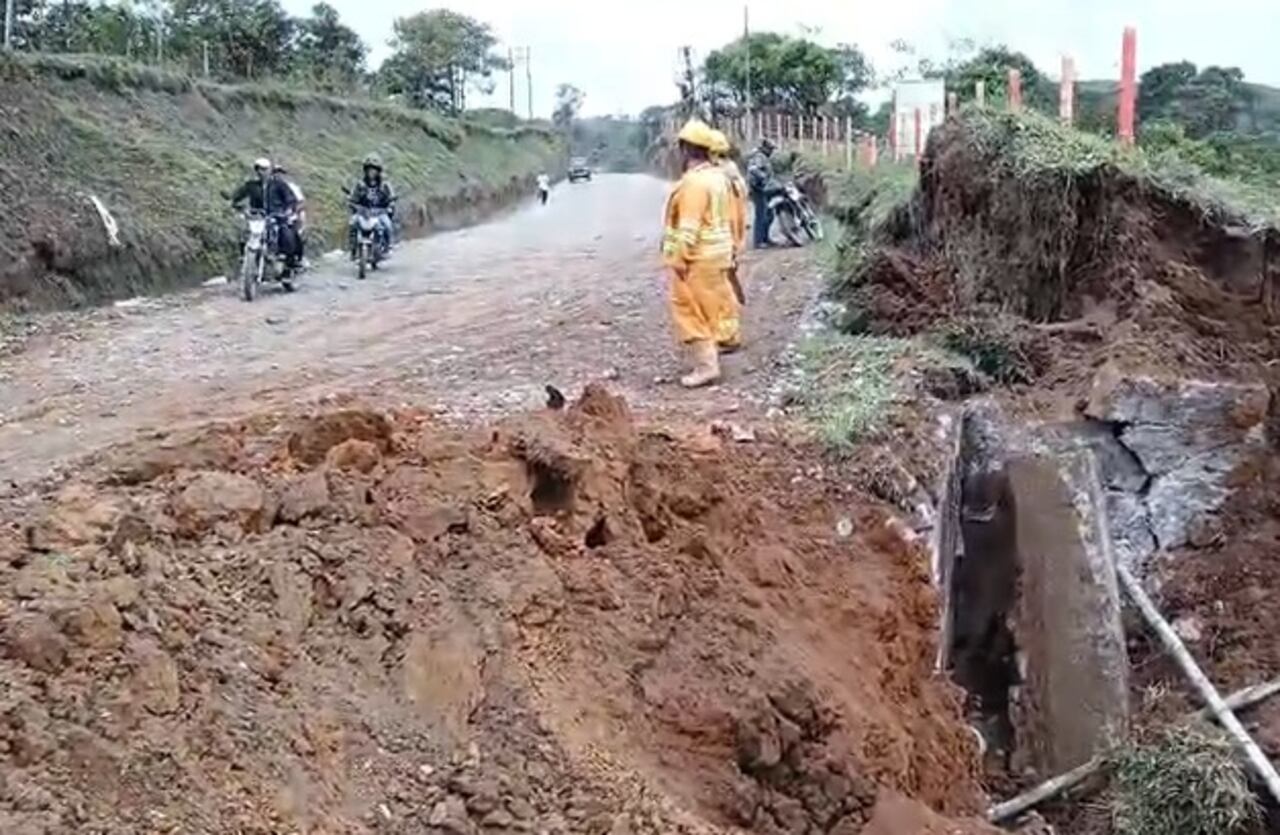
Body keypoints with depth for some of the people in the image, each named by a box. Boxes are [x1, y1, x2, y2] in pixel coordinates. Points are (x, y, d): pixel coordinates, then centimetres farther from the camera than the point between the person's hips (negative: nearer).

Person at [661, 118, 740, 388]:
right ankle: (709, 356, 28)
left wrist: (679, 259, -20)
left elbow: (689, 227, -24)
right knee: (709, 309, 18)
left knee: (692, 311, -4)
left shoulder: (693, 181, -21)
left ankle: (706, 365, -4)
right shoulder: (717, 176, 10)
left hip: (697, 257, -10)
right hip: (717, 253, 10)